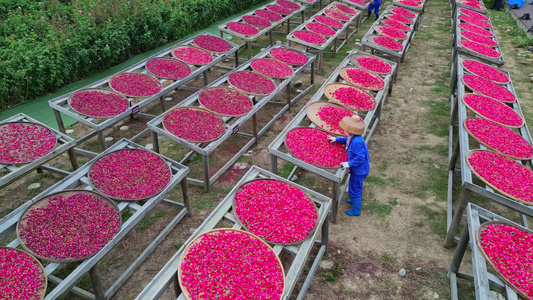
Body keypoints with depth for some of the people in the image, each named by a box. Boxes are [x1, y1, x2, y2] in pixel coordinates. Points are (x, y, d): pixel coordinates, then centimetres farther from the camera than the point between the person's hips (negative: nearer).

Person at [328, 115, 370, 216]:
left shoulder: (357, 142, -34)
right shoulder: (352, 137, -3)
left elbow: (360, 157, -34)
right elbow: (346, 140, 21)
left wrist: (349, 163, -29)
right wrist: (336, 139, 17)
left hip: (359, 170, -10)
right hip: (359, 169, 10)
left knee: (354, 188, 6)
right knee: (357, 187, 30)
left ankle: (356, 210, 23)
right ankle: (355, 200, 53)